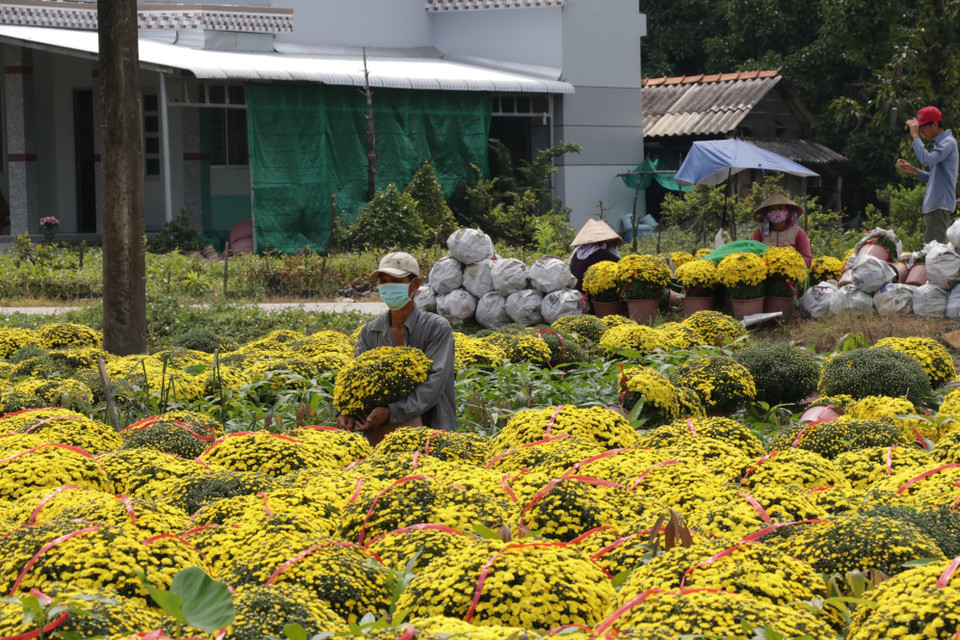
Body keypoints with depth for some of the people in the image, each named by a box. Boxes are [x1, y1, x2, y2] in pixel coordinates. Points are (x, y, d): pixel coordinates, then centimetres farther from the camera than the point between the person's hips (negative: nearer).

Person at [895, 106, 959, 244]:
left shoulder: (948, 143, -10)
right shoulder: (940, 143, 21)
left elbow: (927, 159, -26)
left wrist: (915, 135, -17)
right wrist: (913, 170, 13)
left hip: (940, 206, -10)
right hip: (931, 207, 10)